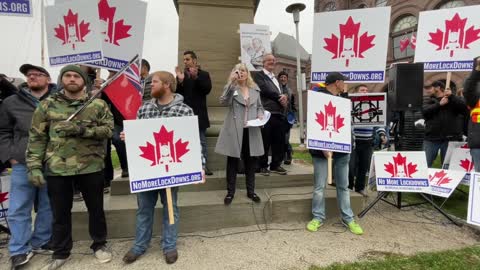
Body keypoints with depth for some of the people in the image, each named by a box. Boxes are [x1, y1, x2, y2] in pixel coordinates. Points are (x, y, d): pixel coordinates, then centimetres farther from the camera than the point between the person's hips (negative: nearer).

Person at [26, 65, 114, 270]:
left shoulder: (98, 104, 2)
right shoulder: (47, 104, 4)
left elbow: (108, 129, -9)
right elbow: (37, 138, 2)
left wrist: (80, 129, -21)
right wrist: (34, 166, -6)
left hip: (91, 167, 0)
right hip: (57, 169, 1)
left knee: (96, 208, 13)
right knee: (60, 212, 13)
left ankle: (99, 244, 33)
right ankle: (60, 253, 32)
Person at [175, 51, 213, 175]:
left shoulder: (203, 74, 5)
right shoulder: (180, 74, 8)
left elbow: (207, 89, -10)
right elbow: (176, 92, 0)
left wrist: (196, 77, -18)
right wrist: (180, 80, -16)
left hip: (199, 114, -1)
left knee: (201, 141, 5)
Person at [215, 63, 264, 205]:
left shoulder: (255, 89, 12)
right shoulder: (231, 88, 1)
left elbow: (259, 106, 19)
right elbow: (224, 101, -18)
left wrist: (260, 115, -3)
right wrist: (231, 82, -23)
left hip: (251, 130, 3)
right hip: (234, 130, -3)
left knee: (251, 161, 10)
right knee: (232, 161, 4)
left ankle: (250, 191, 23)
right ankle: (230, 192, 16)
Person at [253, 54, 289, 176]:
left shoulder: (276, 78, 27)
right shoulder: (258, 75, 3)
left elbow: (282, 93, 20)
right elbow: (264, 90, -11)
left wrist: (284, 97, -3)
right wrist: (279, 97, -5)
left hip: (279, 113, 7)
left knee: (279, 141, 7)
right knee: (265, 142, -4)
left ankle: (276, 165, 18)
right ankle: (262, 166, 7)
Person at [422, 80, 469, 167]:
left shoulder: (453, 100, 11)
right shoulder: (428, 100, 13)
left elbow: (464, 108, -7)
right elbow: (425, 111, -5)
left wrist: (451, 96, -12)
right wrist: (439, 104, -11)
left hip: (450, 139, 0)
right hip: (431, 138, 1)